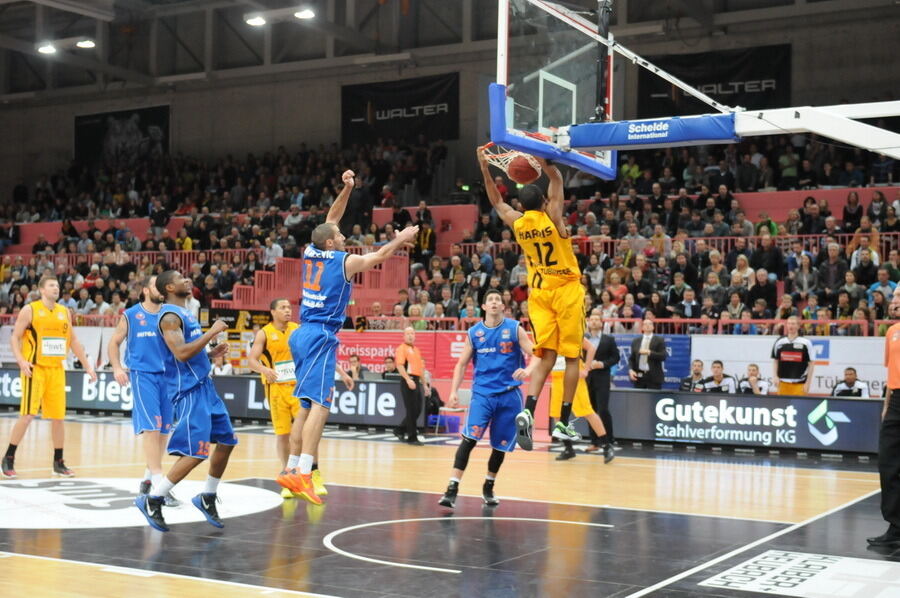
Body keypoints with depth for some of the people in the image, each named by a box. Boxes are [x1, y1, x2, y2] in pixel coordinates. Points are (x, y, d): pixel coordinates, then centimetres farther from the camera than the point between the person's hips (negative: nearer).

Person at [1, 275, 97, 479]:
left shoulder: (65, 312, 11)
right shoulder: (29, 310, -3)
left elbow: (73, 341, 18)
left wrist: (87, 365, 13)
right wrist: (21, 360, -18)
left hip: (56, 369, 5)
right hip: (35, 369, -5)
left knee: (58, 417, 5)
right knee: (27, 415, -8)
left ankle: (58, 463, 15)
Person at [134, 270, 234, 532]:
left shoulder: (185, 313, 18)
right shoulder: (170, 315, -13)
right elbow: (181, 353, -25)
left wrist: (211, 353, 10)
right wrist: (212, 332, -19)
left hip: (204, 386, 10)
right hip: (189, 390, -10)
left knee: (226, 440, 11)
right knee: (195, 452, -13)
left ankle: (207, 498, 24)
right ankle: (151, 501, -5)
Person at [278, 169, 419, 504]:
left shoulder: (310, 252, 11)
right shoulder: (345, 261, -5)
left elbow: (330, 219, 24)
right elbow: (380, 256, 11)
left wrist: (347, 188, 21)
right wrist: (401, 238, 27)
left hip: (303, 335, 8)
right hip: (321, 337, -8)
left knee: (307, 405, 13)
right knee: (319, 405, -15)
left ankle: (291, 469, 12)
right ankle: (303, 473, -26)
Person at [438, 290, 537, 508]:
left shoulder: (515, 329, -1)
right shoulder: (474, 333, 3)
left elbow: (534, 355, -5)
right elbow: (462, 363, 9)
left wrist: (527, 371, -27)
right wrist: (454, 391, -3)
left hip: (509, 394, 0)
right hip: (482, 393, 0)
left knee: (501, 445, 8)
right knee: (469, 438, -17)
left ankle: (488, 488, 30)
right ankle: (452, 488, -17)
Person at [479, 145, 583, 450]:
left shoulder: (517, 223, -1)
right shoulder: (552, 217, -10)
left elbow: (497, 202, 18)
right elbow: (556, 178, 4)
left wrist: (484, 167, 20)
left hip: (539, 293, 4)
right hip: (567, 290, -3)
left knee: (546, 356, 2)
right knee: (571, 357, 3)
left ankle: (528, 411, -20)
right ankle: (563, 423, 3)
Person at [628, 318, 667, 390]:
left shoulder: (659, 340, 4)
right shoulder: (636, 341, 14)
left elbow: (663, 356, -7)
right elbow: (631, 359, 13)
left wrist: (649, 352, -15)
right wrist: (631, 370, -4)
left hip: (654, 377, -3)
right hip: (639, 376, 3)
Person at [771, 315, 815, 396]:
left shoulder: (805, 342, -2)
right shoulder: (779, 342, 7)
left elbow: (811, 364, 0)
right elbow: (775, 360, 15)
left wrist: (808, 383, -3)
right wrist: (775, 377, 3)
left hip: (799, 383, -3)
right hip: (783, 382, 3)